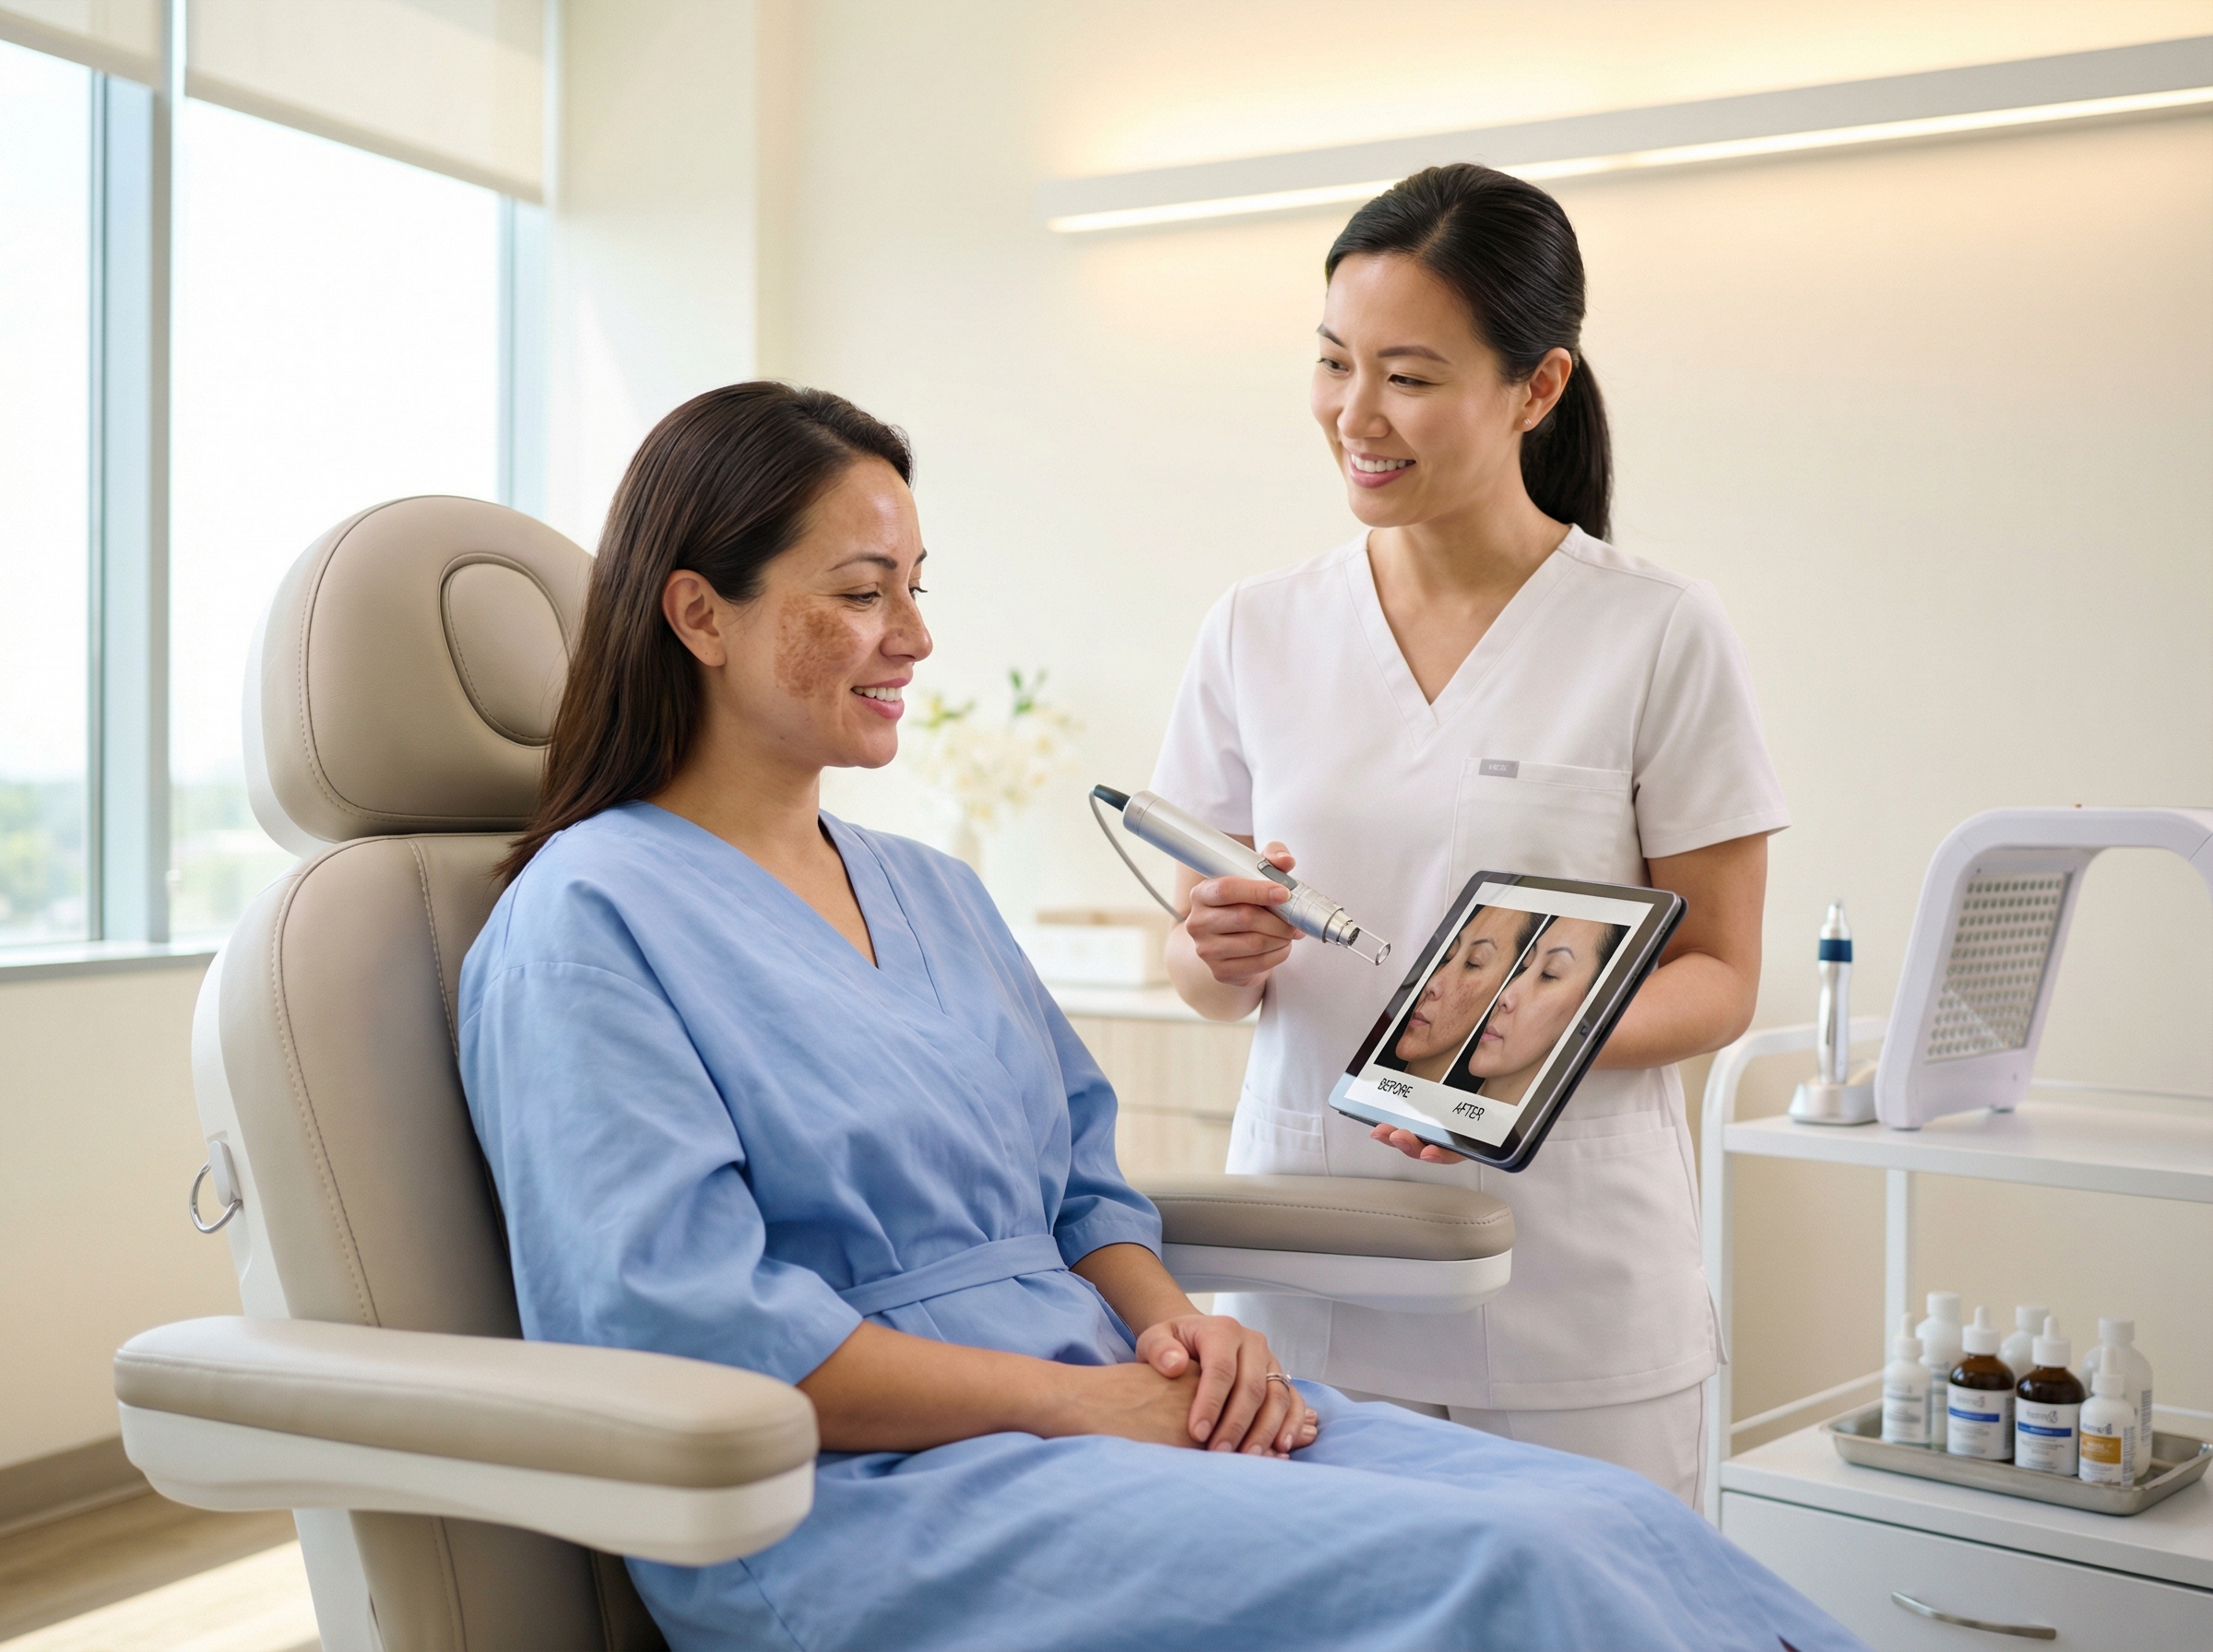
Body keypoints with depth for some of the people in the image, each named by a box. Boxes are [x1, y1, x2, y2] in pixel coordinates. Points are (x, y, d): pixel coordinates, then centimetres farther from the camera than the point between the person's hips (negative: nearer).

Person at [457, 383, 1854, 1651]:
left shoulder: (932, 892, 20)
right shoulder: (587, 922, -5)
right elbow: (681, 1326, -15)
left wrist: (1173, 1323, -1)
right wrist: (1075, 1398, -15)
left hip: (1108, 1410, 8)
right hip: (864, 1494, -7)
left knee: (1614, 1519, -15)